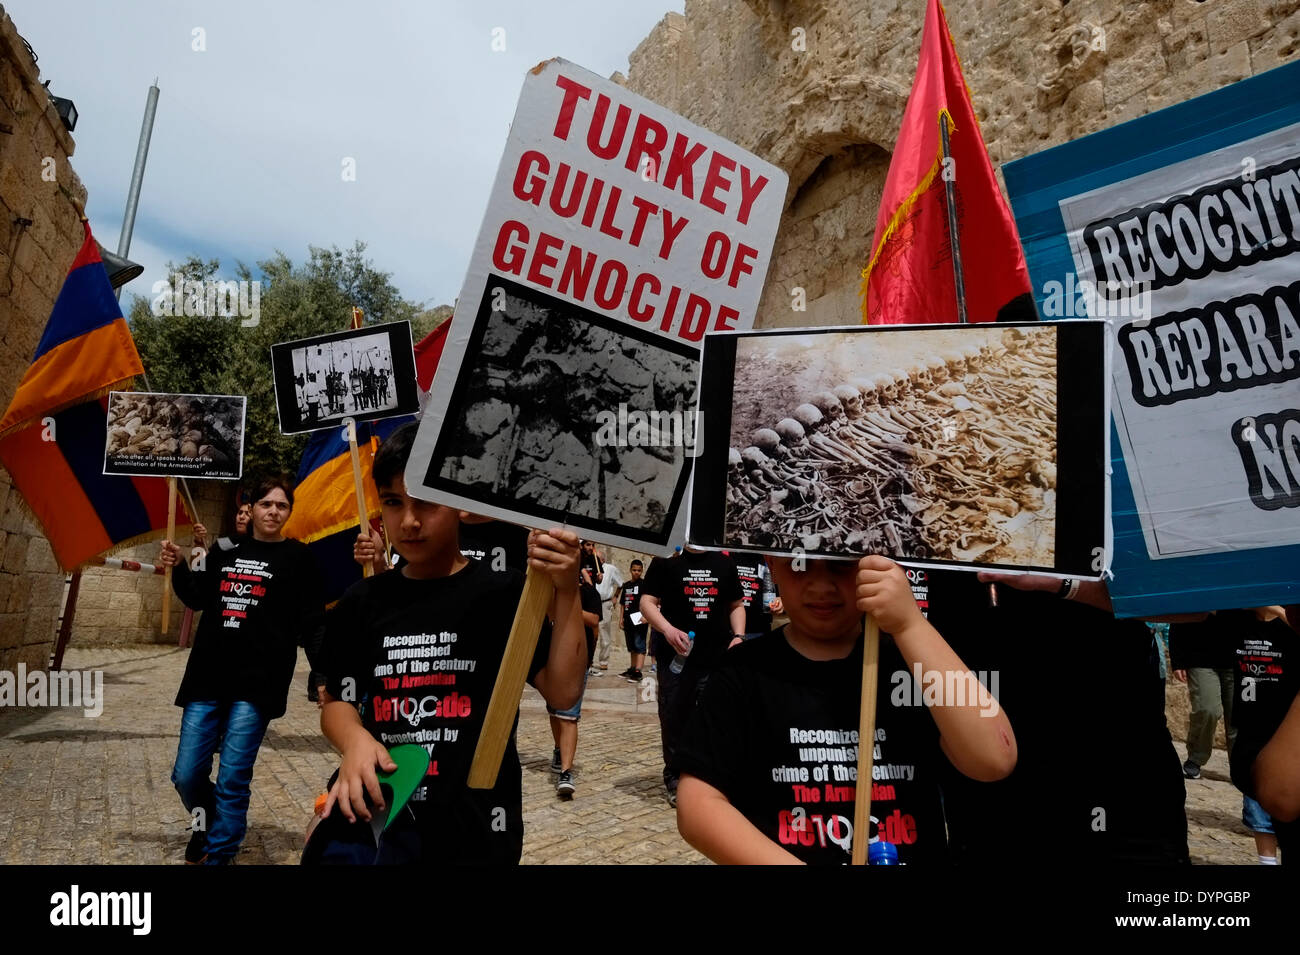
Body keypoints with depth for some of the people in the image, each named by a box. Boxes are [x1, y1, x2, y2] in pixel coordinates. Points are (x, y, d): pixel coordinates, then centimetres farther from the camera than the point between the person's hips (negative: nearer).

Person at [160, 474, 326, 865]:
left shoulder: (297, 557, -1)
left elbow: (310, 623, -3)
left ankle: (217, 853, 17)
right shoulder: (225, 550, 11)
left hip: (258, 681, -4)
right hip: (207, 676, 4)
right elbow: (199, 599, 20)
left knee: (232, 779, -3)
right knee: (186, 776, 9)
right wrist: (178, 568, 4)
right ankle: (209, 824, 39)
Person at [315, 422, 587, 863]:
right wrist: (355, 741, -16)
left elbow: (563, 693, -13)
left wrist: (567, 593, -23)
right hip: (377, 812, 2)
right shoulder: (362, 602, 2)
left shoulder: (504, 593, -7)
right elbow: (337, 702, 6)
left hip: (476, 825, -2)